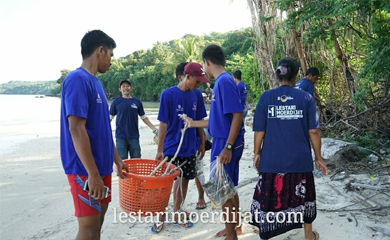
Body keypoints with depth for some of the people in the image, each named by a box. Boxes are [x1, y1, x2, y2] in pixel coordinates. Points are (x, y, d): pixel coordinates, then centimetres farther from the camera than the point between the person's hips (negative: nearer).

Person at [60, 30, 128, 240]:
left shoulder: (95, 82, 12)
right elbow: (76, 129, -23)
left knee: (98, 220, 17)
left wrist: (116, 160, 18)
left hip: (101, 166, 9)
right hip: (86, 170, -9)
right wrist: (92, 173, -23)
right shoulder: (78, 79, -16)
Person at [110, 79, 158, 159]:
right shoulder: (116, 102, 2)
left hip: (134, 136, 1)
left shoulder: (137, 102, 5)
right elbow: (110, 118, 7)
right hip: (121, 137, -1)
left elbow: (144, 117, 12)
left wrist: (154, 129, 6)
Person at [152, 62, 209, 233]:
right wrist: (160, 150, -10)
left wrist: (203, 144, 9)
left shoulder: (196, 96, 2)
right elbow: (163, 124, -11)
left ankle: (176, 213, 30)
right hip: (171, 149, -4)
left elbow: (200, 122, 9)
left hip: (189, 149, 5)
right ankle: (161, 216, 24)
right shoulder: (168, 94, -12)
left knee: (184, 180, 13)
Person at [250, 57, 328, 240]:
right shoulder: (306, 98, -4)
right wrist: (318, 158, 6)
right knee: (303, 197, 21)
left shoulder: (266, 97, -6)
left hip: (271, 160, -1)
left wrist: (257, 153, 8)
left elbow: (259, 131, -5)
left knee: (268, 199, 10)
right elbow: (313, 131, -4)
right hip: (300, 159, 1)